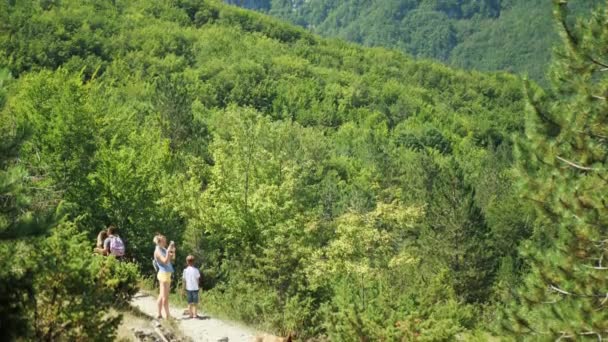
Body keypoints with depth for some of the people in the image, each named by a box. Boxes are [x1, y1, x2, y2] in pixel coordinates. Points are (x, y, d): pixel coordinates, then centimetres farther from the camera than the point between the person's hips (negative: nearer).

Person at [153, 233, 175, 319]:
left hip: (167, 274, 9)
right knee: (165, 296, -6)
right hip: (164, 274, -9)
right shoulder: (158, 251, -13)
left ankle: (159, 314, 15)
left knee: (162, 296, 11)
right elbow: (165, 261, -23)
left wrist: (173, 250, 4)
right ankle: (168, 315, -4)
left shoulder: (163, 249, 13)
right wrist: (168, 251, -26)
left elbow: (173, 258, 18)